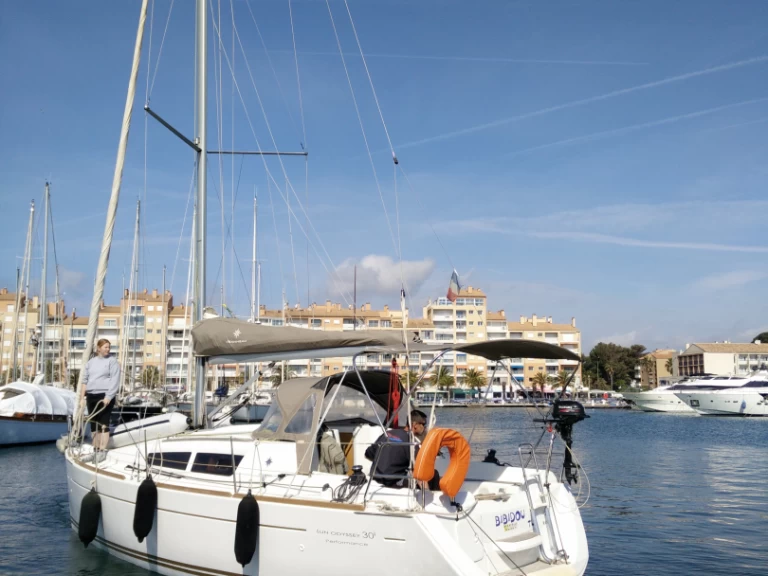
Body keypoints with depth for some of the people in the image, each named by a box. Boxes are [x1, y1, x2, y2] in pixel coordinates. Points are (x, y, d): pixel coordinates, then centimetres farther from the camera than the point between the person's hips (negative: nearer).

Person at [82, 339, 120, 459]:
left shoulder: (112, 361, -1)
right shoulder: (91, 362, 14)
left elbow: (114, 381, -9)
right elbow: (85, 380, 16)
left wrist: (108, 397, -18)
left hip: (105, 396, -5)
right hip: (91, 396, 5)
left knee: (104, 424, -6)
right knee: (93, 424, 10)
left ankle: (102, 452, -5)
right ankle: (95, 449, 18)